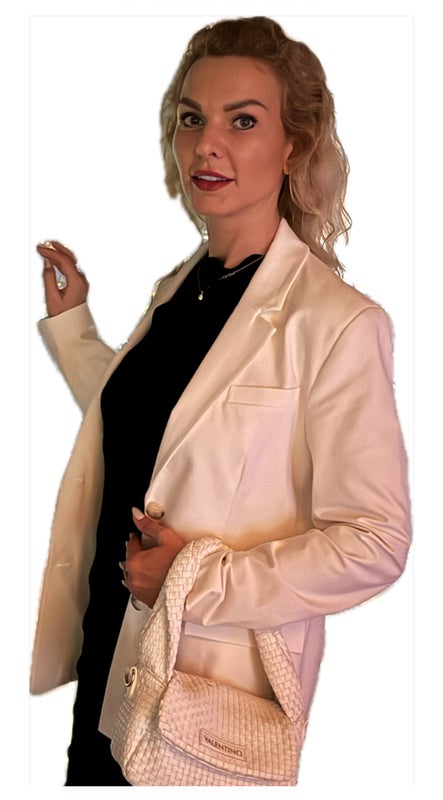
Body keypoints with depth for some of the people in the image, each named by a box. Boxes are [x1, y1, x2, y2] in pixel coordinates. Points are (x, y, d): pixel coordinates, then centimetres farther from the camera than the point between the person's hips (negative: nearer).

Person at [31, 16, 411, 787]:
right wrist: (70, 320, 17)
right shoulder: (175, 290, 5)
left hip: (215, 695, -7)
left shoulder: (336, 321, -19)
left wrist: (203, 581, -21)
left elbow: (374, 543, -19)